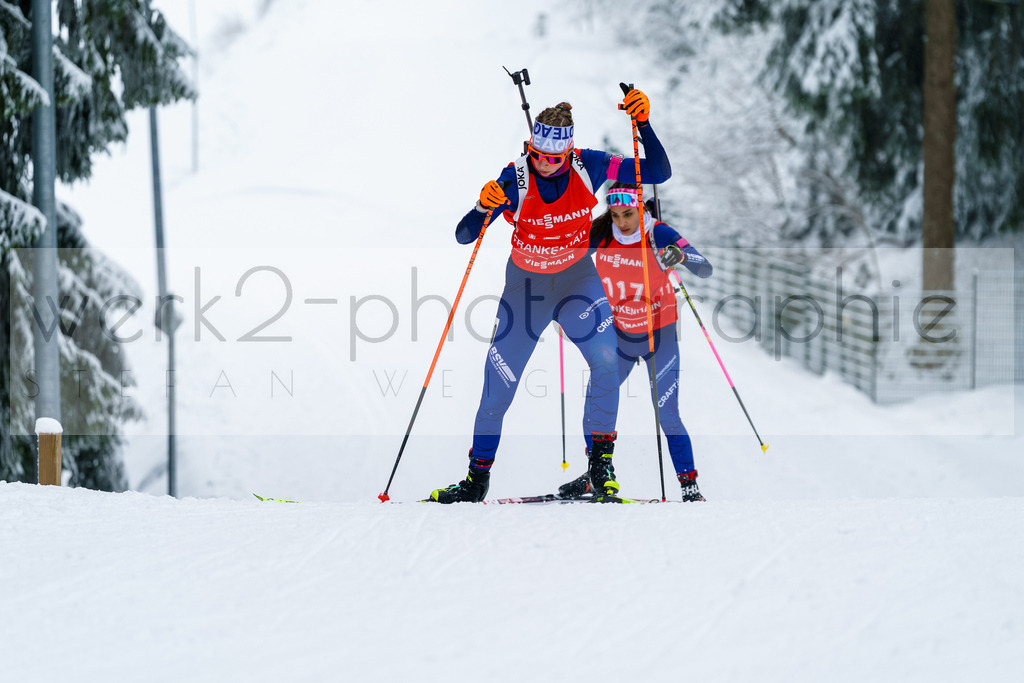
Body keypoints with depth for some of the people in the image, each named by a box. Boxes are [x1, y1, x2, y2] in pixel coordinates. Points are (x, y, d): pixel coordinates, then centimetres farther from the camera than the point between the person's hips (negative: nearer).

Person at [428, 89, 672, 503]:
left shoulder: (588, 167, -19)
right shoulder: (513, 180, -23)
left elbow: (659, 173, -18)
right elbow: (463, 237, -23)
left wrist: (643, 123, -33)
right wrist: (483, 208, -44)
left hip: (577, 278, 1)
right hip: (526, 282, -1)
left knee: (606, 359, -25)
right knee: (499, 386, 1)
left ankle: (600, 462, -13)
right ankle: (477, 479, 21)